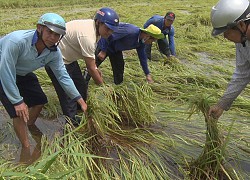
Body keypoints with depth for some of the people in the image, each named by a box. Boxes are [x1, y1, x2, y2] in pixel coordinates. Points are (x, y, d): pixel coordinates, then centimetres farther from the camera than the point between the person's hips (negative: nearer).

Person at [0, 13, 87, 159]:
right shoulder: (17, 41, -38)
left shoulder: (54, 52, -18)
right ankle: (27, 148, 4)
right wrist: (17, 101, -27)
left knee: (39, 101, 10)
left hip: (22, 74, 6)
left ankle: (30, 127, 43)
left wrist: (80, 99, -11)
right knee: (20, 111, -16)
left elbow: (63, 76, -9)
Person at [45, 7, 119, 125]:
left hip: (67, 57, 10)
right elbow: (90, 68, -24)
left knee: (81, 86, 14)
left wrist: (95, 69, 5)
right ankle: (73, 123, 5)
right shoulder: (87, 36, -31)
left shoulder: (95, 28, -2)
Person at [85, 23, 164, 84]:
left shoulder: (141, 42, -7)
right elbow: (109, 35, -30)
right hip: (105, 45, -8)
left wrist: (148, 74, 10)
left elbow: (142, 57, 6)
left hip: (116, 50, 8)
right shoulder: (130, 31, -34)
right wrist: (103, 51, -26)